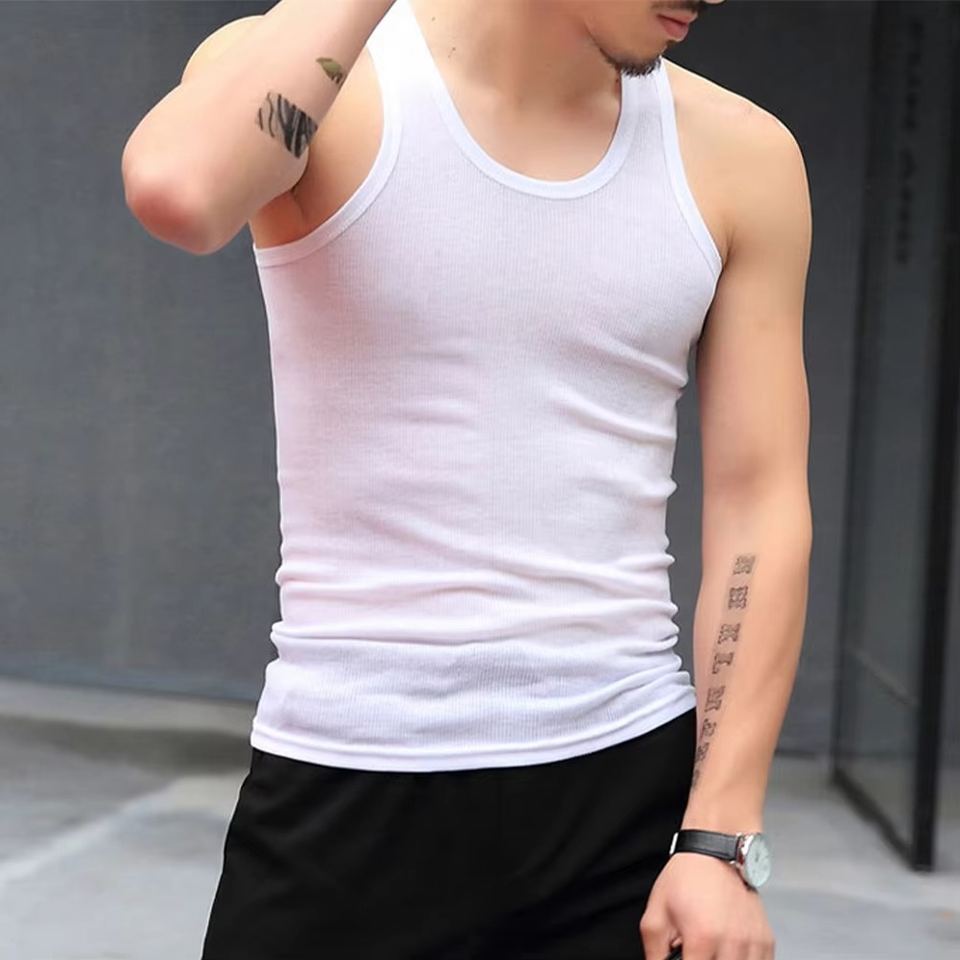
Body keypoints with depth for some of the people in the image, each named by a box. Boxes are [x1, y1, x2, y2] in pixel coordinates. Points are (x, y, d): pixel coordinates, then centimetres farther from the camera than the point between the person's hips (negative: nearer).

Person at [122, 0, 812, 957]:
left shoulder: (737, 155, 0)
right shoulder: (303, 83, -7)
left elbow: (758, 509, -1)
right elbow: (175, 191, -30)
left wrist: (721, 841, -6)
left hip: (628, 783, 3)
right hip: (351, 788, -2)